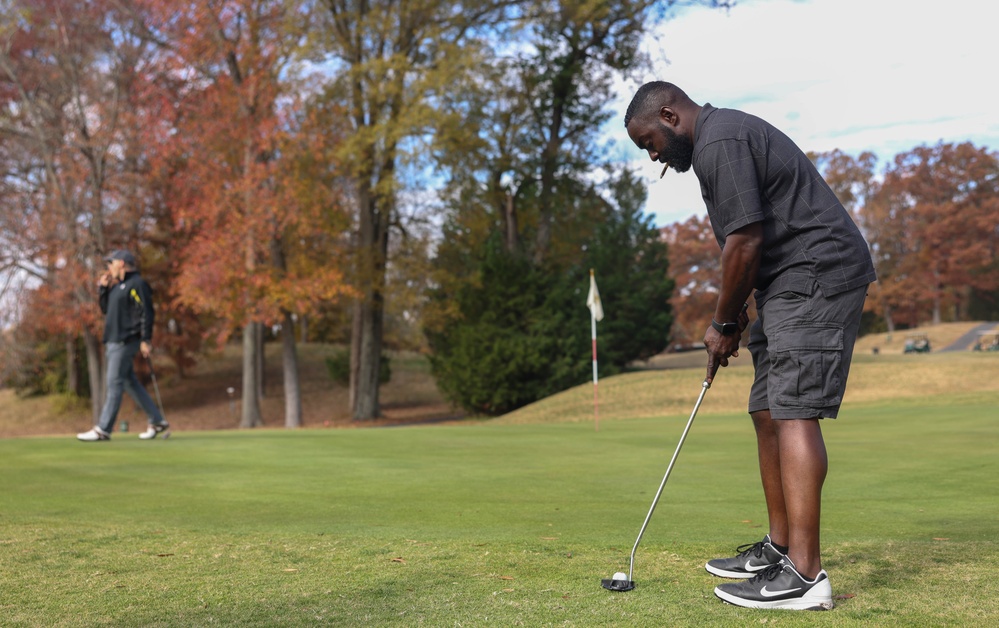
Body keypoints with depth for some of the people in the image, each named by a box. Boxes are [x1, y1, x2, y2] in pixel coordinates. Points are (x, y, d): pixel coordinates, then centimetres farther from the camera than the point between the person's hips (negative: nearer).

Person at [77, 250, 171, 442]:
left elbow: (146, 312, -16)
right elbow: (106, 309, 24)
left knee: (114, 384, -8)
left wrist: (146, 340, -20)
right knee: (130, 383, 10)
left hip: (125, 342, -10)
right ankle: (157, 422, 14)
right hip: (113, 341, 10)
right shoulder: (118, 286, 19)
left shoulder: (137, 284, -10)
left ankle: (103, 429, -6)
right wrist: (103, 288, 13)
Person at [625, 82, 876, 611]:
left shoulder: (718, 141, -13)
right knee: (768, 414, 11)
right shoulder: (724, 135, 21)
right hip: (793, 285, 11)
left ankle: (804, 575, -17)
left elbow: (746, 240, -18)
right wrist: (731, 318, 15)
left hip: (817, 275, -11)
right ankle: (779, 548, 18)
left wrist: (724, 323, -6)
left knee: (792, 413, -16)